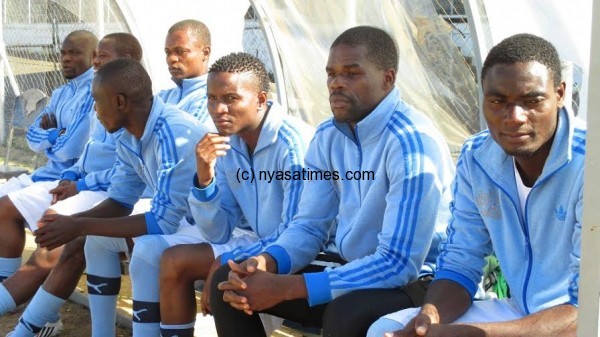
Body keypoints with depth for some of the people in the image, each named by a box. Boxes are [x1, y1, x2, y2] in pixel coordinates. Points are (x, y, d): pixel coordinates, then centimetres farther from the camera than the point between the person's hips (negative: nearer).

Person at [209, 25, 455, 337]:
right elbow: (309, 225, 8)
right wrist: (267, 262, -16)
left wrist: (285, 288, -29)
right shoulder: (327, 137, 3)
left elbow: (399, 263, -28)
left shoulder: (412, 141, -22)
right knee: (228, 281, -3)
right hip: (350, 269, 7)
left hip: (414, 281, -7)